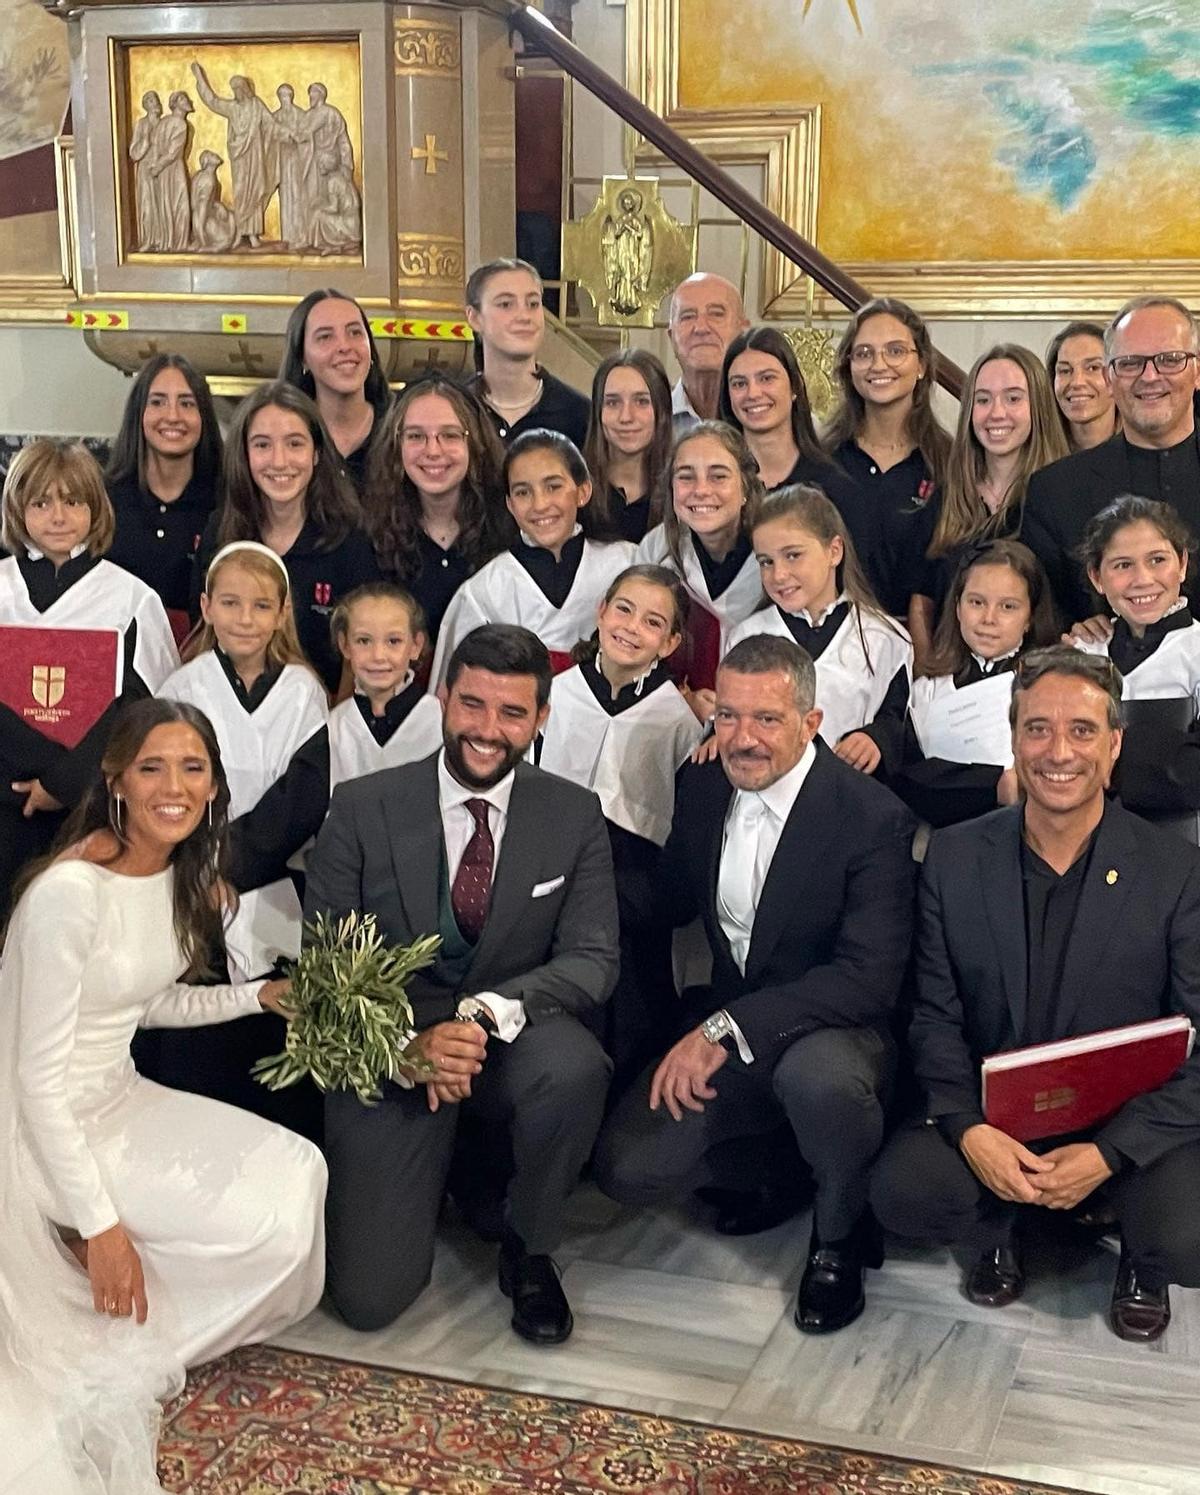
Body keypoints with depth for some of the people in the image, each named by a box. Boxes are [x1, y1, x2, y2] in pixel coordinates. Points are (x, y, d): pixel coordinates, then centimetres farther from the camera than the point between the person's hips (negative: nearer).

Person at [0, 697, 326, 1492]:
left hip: (123, 1100, 9)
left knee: (297, 1174, -4)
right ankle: (124, 1354, 6)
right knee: (263, 1225, -16)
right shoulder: (69, 891, -26)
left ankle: (133, 1336, 9)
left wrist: (262, 995, 3)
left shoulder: (182, 875, 1)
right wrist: (100, 1225, -22)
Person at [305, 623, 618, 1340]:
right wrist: (411, 1047, -24)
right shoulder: (363, 808, -7)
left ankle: (528, 1248, -5)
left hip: (511, 1041, 1)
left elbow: (593, 958, -9)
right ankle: (439, 1167, 23)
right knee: (368, 1299, -12)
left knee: (575, 1066, -36)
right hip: (390, 1052, -1)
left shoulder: (575, 816, -3)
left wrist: (489, 1012, -28)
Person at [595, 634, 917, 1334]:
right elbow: (670, 905, 17)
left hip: (832, 1032, -5)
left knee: (818, 1075, -40)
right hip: (725, 1031, 5)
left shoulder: (873, 818, -18)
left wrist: (725, 1028, -32)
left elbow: (870, 978, -26)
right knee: (626, 1168, -15)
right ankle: (767, 1168, 17)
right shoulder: (702, 786, 1)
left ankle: (840, 1238, -6)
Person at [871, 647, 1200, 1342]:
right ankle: (1003, 1228, 11)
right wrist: (969, 1130, -18)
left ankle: (1139, 1259, 12)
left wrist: (1107, 1154, -20)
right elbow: (935, 1016, -1)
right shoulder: (955, 857, -2)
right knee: (902, 1190, -25)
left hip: (1131, 1121, -1)